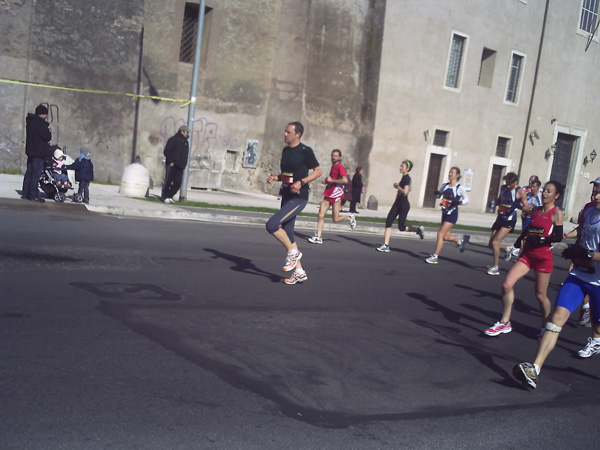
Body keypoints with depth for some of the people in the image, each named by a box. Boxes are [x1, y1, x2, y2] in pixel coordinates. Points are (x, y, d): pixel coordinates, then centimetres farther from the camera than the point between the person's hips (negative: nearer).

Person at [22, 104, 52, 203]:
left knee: (29, 172, 14)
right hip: (39, 152, -10)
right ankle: (33, 195, -7)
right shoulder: (40, 123, -15)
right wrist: (49, 131, 2)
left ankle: (25, 194, 18)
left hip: (30, 150, 10)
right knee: (36, 174, -8)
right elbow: (47, 137, -19)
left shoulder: (30, 121, 15)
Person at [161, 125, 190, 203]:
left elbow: (186, 154, 23)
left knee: (178, 182, 3)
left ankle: (169, 196, 15)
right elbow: (166, 151, -9)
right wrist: (170, 161, -15)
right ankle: (164, 196, 9)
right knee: (168, 181, -2)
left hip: (180, 167, 7)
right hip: (172, 165, -7)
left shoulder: (186, 142, 17)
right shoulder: (173, 139, -5)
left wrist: (183, 164, 12)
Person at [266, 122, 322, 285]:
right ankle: (299, 272, 19)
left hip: (298, 198, -9)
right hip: (286, 196, 9)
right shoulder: (285, 151, 13)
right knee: (287, 235, 10)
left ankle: (293, 252, -1)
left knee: (271, 225, -21)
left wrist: (301, 182, -18)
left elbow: (318, 171, -6)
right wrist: (275, 177, 3)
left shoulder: (305, 151, -10)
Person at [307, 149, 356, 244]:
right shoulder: (333, 166, 17)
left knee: (335, 219, -1)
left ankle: (350, 218, 27)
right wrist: (326, 181, 13)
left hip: (336, 195, -8)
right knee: (320, 215, -3)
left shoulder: (340, 166, -10)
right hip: (328, 194, 8)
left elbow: (345, 180, -24)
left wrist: (331, 180, -17)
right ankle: (318, 237, -2)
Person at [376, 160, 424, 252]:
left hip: (404, 204, -9)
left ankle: (418, 229, 21)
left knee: (401, 227, -4)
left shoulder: (407, 178, -14)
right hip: (397, 203, 9)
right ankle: (386, 246, 0)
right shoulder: (403, 177, 13)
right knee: (388, 223, 0)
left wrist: (397, 186, -13)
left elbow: (405, 191, -27)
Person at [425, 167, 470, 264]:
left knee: (440, 234, -12)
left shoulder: (460, 188, -8)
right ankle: (461, 241, 44)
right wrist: (437, 193, -4)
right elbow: (439, 194, 20)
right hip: (444, 213, 7)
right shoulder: (444, 186, 8)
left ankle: (434, 257, -5)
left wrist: (460, 201, -22)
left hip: (452, 214, -7)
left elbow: (467, 199, -1)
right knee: (446, 236, 13)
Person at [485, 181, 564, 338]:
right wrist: (519, 240, 14)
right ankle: (505, 322, 2)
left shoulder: (556, 213, -7)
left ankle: (546, 327, 28)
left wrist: (540, 240, -24)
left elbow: (558, 237, -13)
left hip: (543, 257, -5)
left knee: (540, 295, 4)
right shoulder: (536, 210, 11)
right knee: (507, 284, -9)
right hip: (527, 254, 5)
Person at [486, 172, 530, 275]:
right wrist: (496, 202, -1)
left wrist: (519, 205, -33)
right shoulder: (504, 188, 7)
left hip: (509, 221, -7)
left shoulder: (520, 192, -12)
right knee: (490, 245, 10)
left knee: (495, 242, -17)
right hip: (500, 218, 7)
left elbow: (527, 209, -13)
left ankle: (495, 268, -5)